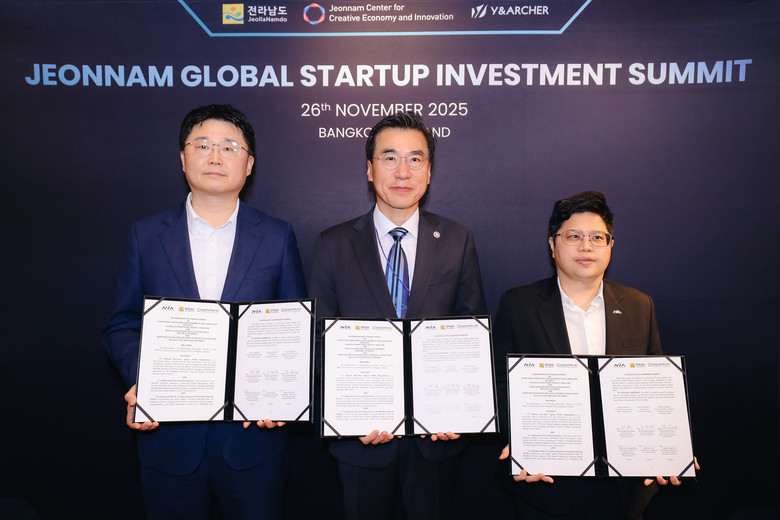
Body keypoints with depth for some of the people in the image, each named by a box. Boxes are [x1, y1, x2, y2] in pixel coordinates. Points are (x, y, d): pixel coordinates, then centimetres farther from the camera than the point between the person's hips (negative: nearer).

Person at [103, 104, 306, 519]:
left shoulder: (277, 237, 0)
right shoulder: (145, 236, 2)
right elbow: (122, 326, 5)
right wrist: (138, 382, -13)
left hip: (253, 436, 0)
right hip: (169, 439, 1)